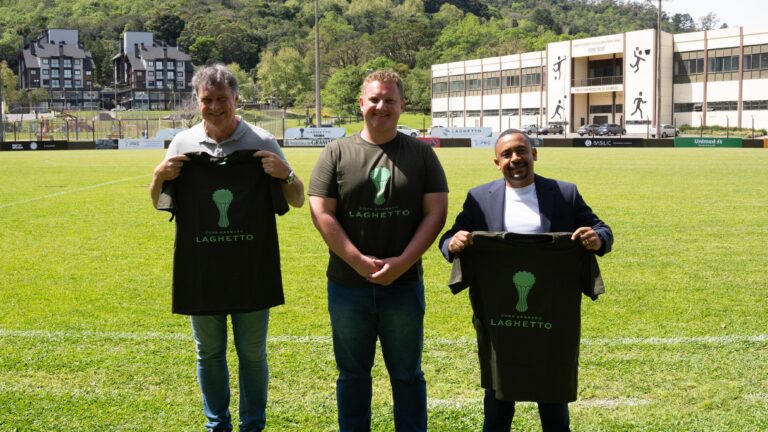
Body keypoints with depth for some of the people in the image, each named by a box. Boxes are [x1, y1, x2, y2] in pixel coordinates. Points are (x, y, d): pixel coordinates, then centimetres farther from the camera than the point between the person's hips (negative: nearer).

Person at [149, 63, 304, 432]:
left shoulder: (261, 142, -3)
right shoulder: (183, 143, 2)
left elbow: (297, 201, 2)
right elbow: (158, 204, 12)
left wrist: (285, 175, -18)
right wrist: (160, 176, -9)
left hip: (250, 268, -2)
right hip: (200, 267, 2)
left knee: (252, 352, 8)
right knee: (209, 352, 13)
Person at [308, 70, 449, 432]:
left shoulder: (421, 154, 2)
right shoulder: (337, 153, 1)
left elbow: (436, 212, -3)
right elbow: (321, 213, -5)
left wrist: (403, 262, -14)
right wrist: (359, 261, -14)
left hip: (404, 285, 0)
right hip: (348, 286, 0)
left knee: (407, 374, 11)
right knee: (352, 374, 13)